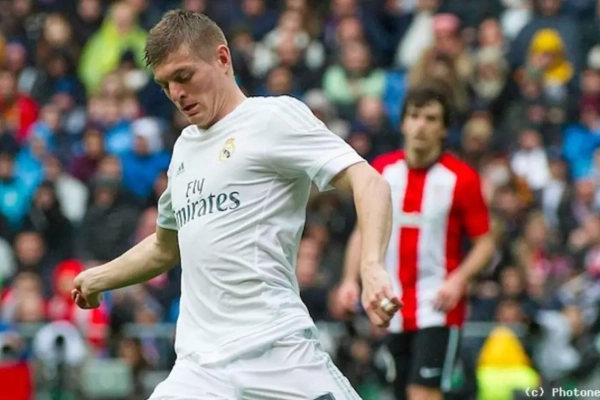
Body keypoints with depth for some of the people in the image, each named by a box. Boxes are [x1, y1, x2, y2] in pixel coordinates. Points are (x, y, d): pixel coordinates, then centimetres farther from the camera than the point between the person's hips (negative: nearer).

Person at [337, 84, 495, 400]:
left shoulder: (461, 178, -7)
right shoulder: (382, 170, 5)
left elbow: (484, 243, -4)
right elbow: (363, 232, 15)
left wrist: (458, 279, -21)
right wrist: (351, 279, 1)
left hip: (437, 307, -5)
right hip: (393, 309, 5)